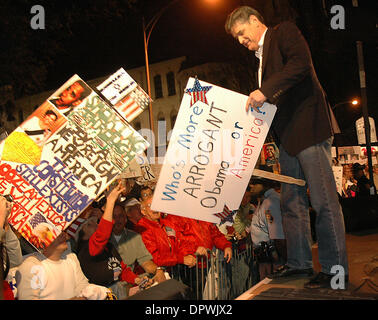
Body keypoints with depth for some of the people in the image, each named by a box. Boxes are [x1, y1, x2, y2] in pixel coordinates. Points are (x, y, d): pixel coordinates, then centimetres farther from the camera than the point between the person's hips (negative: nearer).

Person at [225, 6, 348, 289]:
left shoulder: (284, 32, 1)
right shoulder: (261, 56, 26)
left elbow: (301, 63, -19)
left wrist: (265, 91, -26)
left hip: (309, 126, -10)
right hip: (287, 134, 10)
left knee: (324, 200, -6)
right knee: (291, 200, 10)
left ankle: (335, 269, 2)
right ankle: (299, 263, 20)